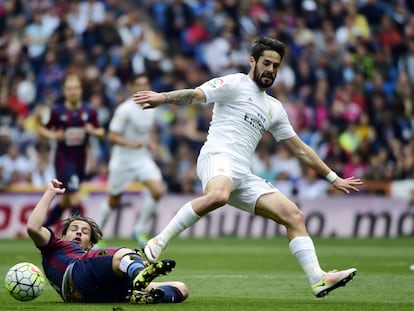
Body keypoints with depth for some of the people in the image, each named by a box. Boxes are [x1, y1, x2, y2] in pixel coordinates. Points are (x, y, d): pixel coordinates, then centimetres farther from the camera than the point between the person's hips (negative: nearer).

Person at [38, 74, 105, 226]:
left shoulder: (89, 111, -1)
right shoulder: (57, 111, -7)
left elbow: (101, 132, 7)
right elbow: (42, 129, 3)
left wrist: (93, 131, -16)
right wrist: (53, 135, -17)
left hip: (80, 160, 4)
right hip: (63, 160, -4)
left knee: (66, 201, 14)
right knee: (75, 199, -15)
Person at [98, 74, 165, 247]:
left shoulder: (150, 109, 4)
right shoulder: (125, 110, -16)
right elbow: (112, 137, -16)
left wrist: (150, 142, 2)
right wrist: (130, 144, -31)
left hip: (143, 158, 5)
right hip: (122, 160, -5)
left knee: (158, 191, -17)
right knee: (113, 202, 7)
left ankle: (139, 230, -2)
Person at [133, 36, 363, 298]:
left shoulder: (275, 108, 26)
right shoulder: (235, 84, 6)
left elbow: (300, 150, 33)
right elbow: (196, 95, -9)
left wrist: (333, 178, 32)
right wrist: (164, 98, -29)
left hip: (243, 176, 7)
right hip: (218, 158, -7)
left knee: (295, 216, -4)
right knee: (217, 196, -41)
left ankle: (318, 279, -8)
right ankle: (159, 243, -34)